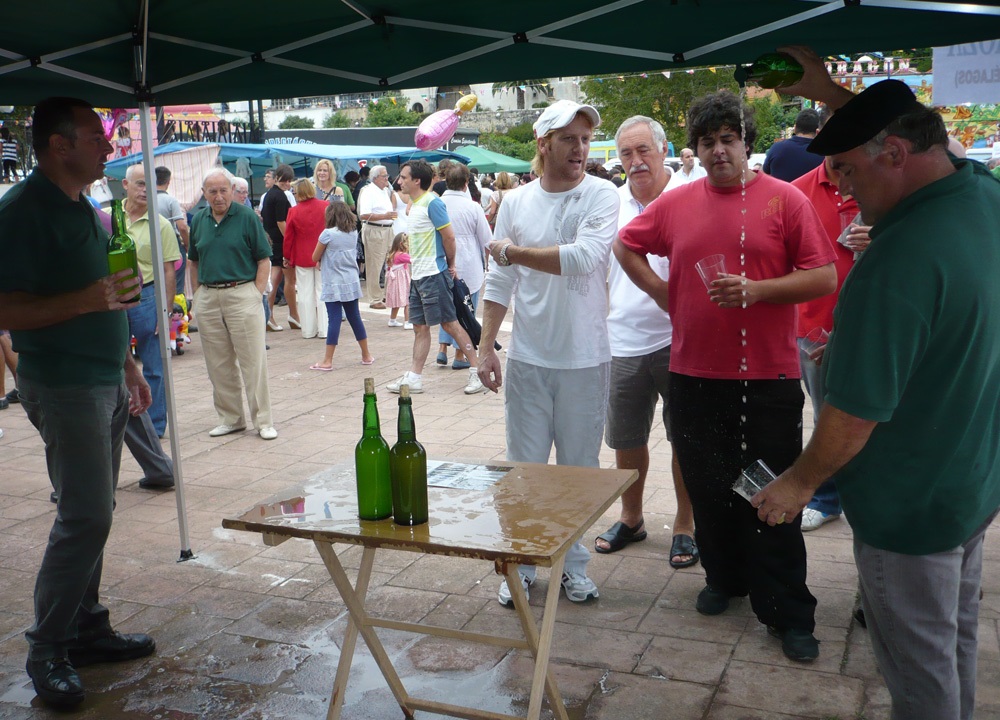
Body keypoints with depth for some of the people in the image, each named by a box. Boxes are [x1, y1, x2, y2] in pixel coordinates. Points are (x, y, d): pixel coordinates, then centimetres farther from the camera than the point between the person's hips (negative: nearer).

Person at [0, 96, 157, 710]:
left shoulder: (82, 206, 14)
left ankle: (88, 628, 23)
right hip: (63, 386, -9)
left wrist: (128, 365, 21)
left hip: (105, 381, 9)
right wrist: (90, 297, -28)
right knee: (85, 517, -8)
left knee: (93, 514, 13)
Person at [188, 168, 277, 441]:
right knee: (218, 364, 9)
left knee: (253, 360, -3)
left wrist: (257, 293, -9)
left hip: (241, 293, -5)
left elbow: (264, 260, -2)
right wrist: (197, 295, 10)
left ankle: (263, 420, 4)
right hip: (207, 298, 5)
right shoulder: (199, 220, 10)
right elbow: (194, 262, 18)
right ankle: (230, 418, 21)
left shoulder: (247, 217, -3)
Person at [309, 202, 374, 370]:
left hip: (334, 284, -6)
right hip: (352, 282, 6)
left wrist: (322, 259, 16)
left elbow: (315, 257, -4)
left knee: (334, 320, -6)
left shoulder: (328, 234, -11)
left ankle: (327, 361, -4)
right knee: (355, 317, 14)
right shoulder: (353, 234, 7)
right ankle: (366, 355, 21)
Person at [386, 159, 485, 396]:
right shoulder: (414, 204, 15)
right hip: (417, 275, 9)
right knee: (420, 327, 10)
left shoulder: (432, 202, -14)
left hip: (433, 274, -9)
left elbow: (449, 236, -15)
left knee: (449, 323, -3)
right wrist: (413, 266, 14)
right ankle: (413, 378, 14)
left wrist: (450, 264, -5)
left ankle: (476, 370, 5)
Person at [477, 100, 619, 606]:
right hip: (527, 357, 2)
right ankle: (521, 565, 23)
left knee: (580, 469, 11)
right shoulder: (516, 202, 3)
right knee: (525, 467, 9)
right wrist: (487, 348, 2)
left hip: (585, 359, -2)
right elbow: (499, 283, 6)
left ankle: (573, 564, 27)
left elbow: (583, 257, -22)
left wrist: (512, 250, -10)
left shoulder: (602, 196, -5)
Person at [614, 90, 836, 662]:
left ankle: (790, 613, 15)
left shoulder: (785, 200, -4)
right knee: (708, 488, 15)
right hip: (695, 374, 4)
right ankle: (724, 578, 36)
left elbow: (824, 277, -7)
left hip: (767, 378, -3)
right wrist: (665, 296, 8)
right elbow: (626, 247, 20)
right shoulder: (676, 204, 6)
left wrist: (756, 290, -19)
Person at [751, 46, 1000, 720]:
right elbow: (893, 128, 15)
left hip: (911, 509, -9)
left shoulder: (899, 260, -33)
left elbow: (857, 412, -27)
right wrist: (826, 90, 16)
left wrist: (801, 481, -11)